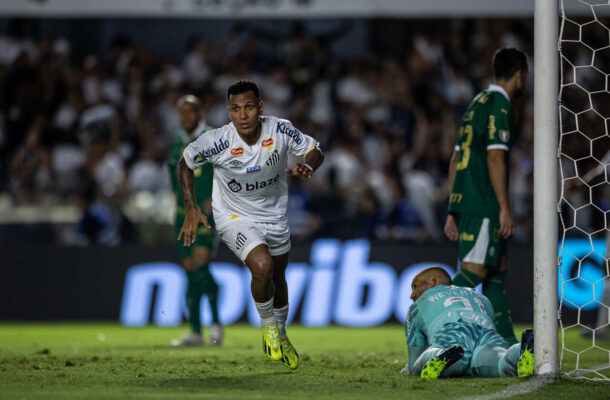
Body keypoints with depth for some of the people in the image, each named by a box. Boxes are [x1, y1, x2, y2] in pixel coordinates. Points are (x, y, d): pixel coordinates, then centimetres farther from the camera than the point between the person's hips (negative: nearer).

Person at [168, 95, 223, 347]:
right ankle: (195, 333, 7)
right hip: (184, 214, 6)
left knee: (201, 266, -18)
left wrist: (215, 198, -13)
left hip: (207, 214, -6)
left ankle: (216, 323, -5)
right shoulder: (177, 142, 12)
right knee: (190, 270, 4)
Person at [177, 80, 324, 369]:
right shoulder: (217, 141, -25)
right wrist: (191, 210, -10)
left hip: (274, 215, 4)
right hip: (235, 218, -4)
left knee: (278, 277, 19)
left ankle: (280, 335, 47)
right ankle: (267, 324, 1)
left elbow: (315, 150, -3)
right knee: (262, 265, -28)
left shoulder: (280, 130, -20)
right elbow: (185, 163, -6)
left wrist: (307, 167, -27)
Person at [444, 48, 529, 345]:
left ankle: (505, 340, 11)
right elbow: (495, 159, -16)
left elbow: (455, 161, 21)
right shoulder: (499, 106, -9)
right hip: (483, 204, -10)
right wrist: (505, 209, -16)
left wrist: (453, 211, 21)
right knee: (474, 270, -13)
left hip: (463, 200, 10)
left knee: (498, 266, 12)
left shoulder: (477, 105, 20)